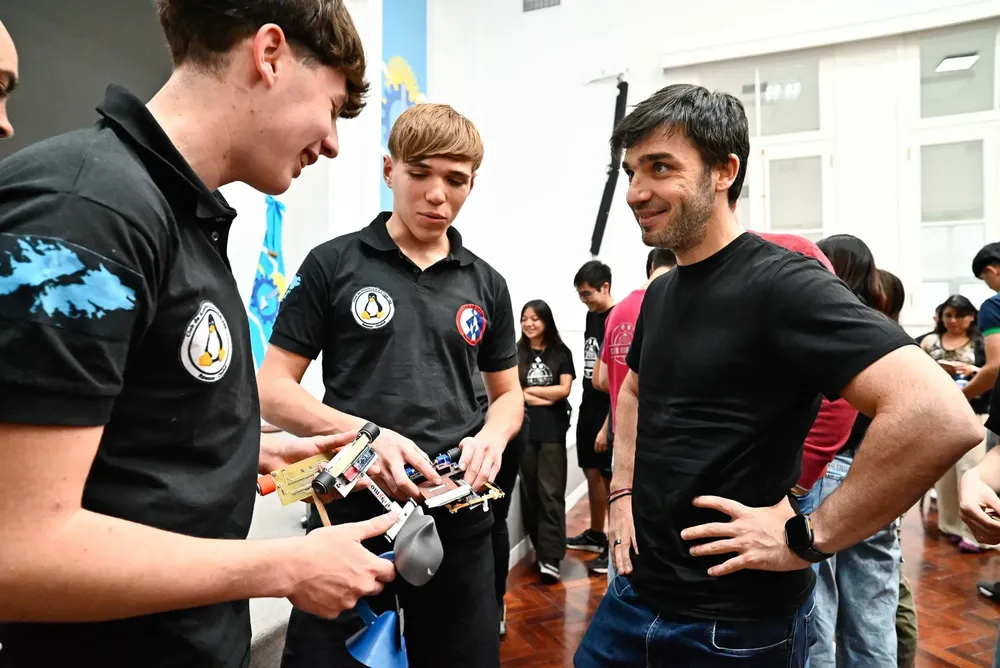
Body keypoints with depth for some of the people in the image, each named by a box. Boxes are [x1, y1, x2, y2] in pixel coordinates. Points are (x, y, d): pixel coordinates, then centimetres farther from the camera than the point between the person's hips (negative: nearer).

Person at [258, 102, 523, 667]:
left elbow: (508, 395, 14)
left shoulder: (487, 285, 7)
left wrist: (491, 438, -9)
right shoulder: (332, 265, -3)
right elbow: (273, 391, -4)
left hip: (460, 519, 3)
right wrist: (366, 434, -21)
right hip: (352, 514, -2)